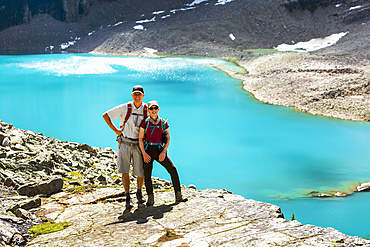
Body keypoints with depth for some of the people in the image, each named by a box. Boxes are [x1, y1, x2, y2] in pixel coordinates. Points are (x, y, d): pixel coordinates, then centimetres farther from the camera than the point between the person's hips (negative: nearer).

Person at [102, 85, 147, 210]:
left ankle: (139, 193, 26)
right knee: (124, 170, -6)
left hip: (138, 144, 1)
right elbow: (105, 116, 1)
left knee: (141, 172, 0)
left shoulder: (147, 110, -1)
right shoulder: (124, 108, -7)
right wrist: (116, 130, -2)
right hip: (124, 143, -1)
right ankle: (128, 198, 2)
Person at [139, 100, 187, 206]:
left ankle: (178, 195, -3)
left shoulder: (163, 122, 2)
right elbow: (140, 139, -1)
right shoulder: (145, 122, -2)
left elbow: (168, 139, 6)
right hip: (147, 150, -1)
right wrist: (144, 154, -10)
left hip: (159, 150, 1)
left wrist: (164, 152, -7)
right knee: (147, 174, -7)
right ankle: (150, 198, 9)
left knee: (173, 169, -10)